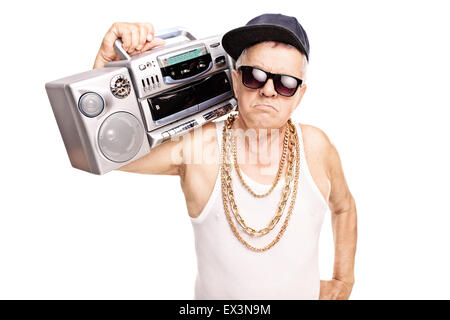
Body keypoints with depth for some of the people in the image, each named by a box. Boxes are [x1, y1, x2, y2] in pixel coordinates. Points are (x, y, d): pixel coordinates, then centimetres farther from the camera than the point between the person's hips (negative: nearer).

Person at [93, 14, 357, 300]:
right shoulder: (194, 145, -24)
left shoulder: (315, 146, -17)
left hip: (306, 294, 2)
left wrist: (343, 281, 3)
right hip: (216, 294, -1)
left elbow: (344, 207, 2)